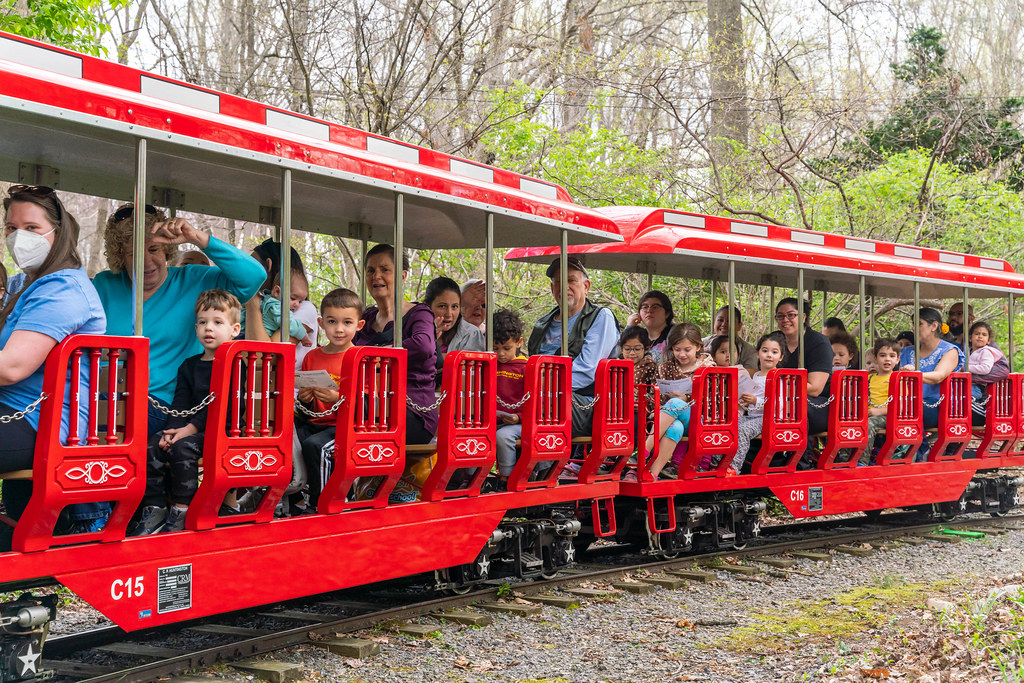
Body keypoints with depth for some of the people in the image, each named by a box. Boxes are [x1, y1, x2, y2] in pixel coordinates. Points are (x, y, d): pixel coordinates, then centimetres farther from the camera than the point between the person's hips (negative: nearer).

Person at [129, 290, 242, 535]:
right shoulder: (189, 366, 18)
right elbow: (180, 404, 11)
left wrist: (190, 428, -18)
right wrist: (172, 430, -9)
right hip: (189, 429, 7)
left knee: (182, 447, -31)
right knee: (152, 445, -16)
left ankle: (181, 512, -20)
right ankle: (154, 510, -10)